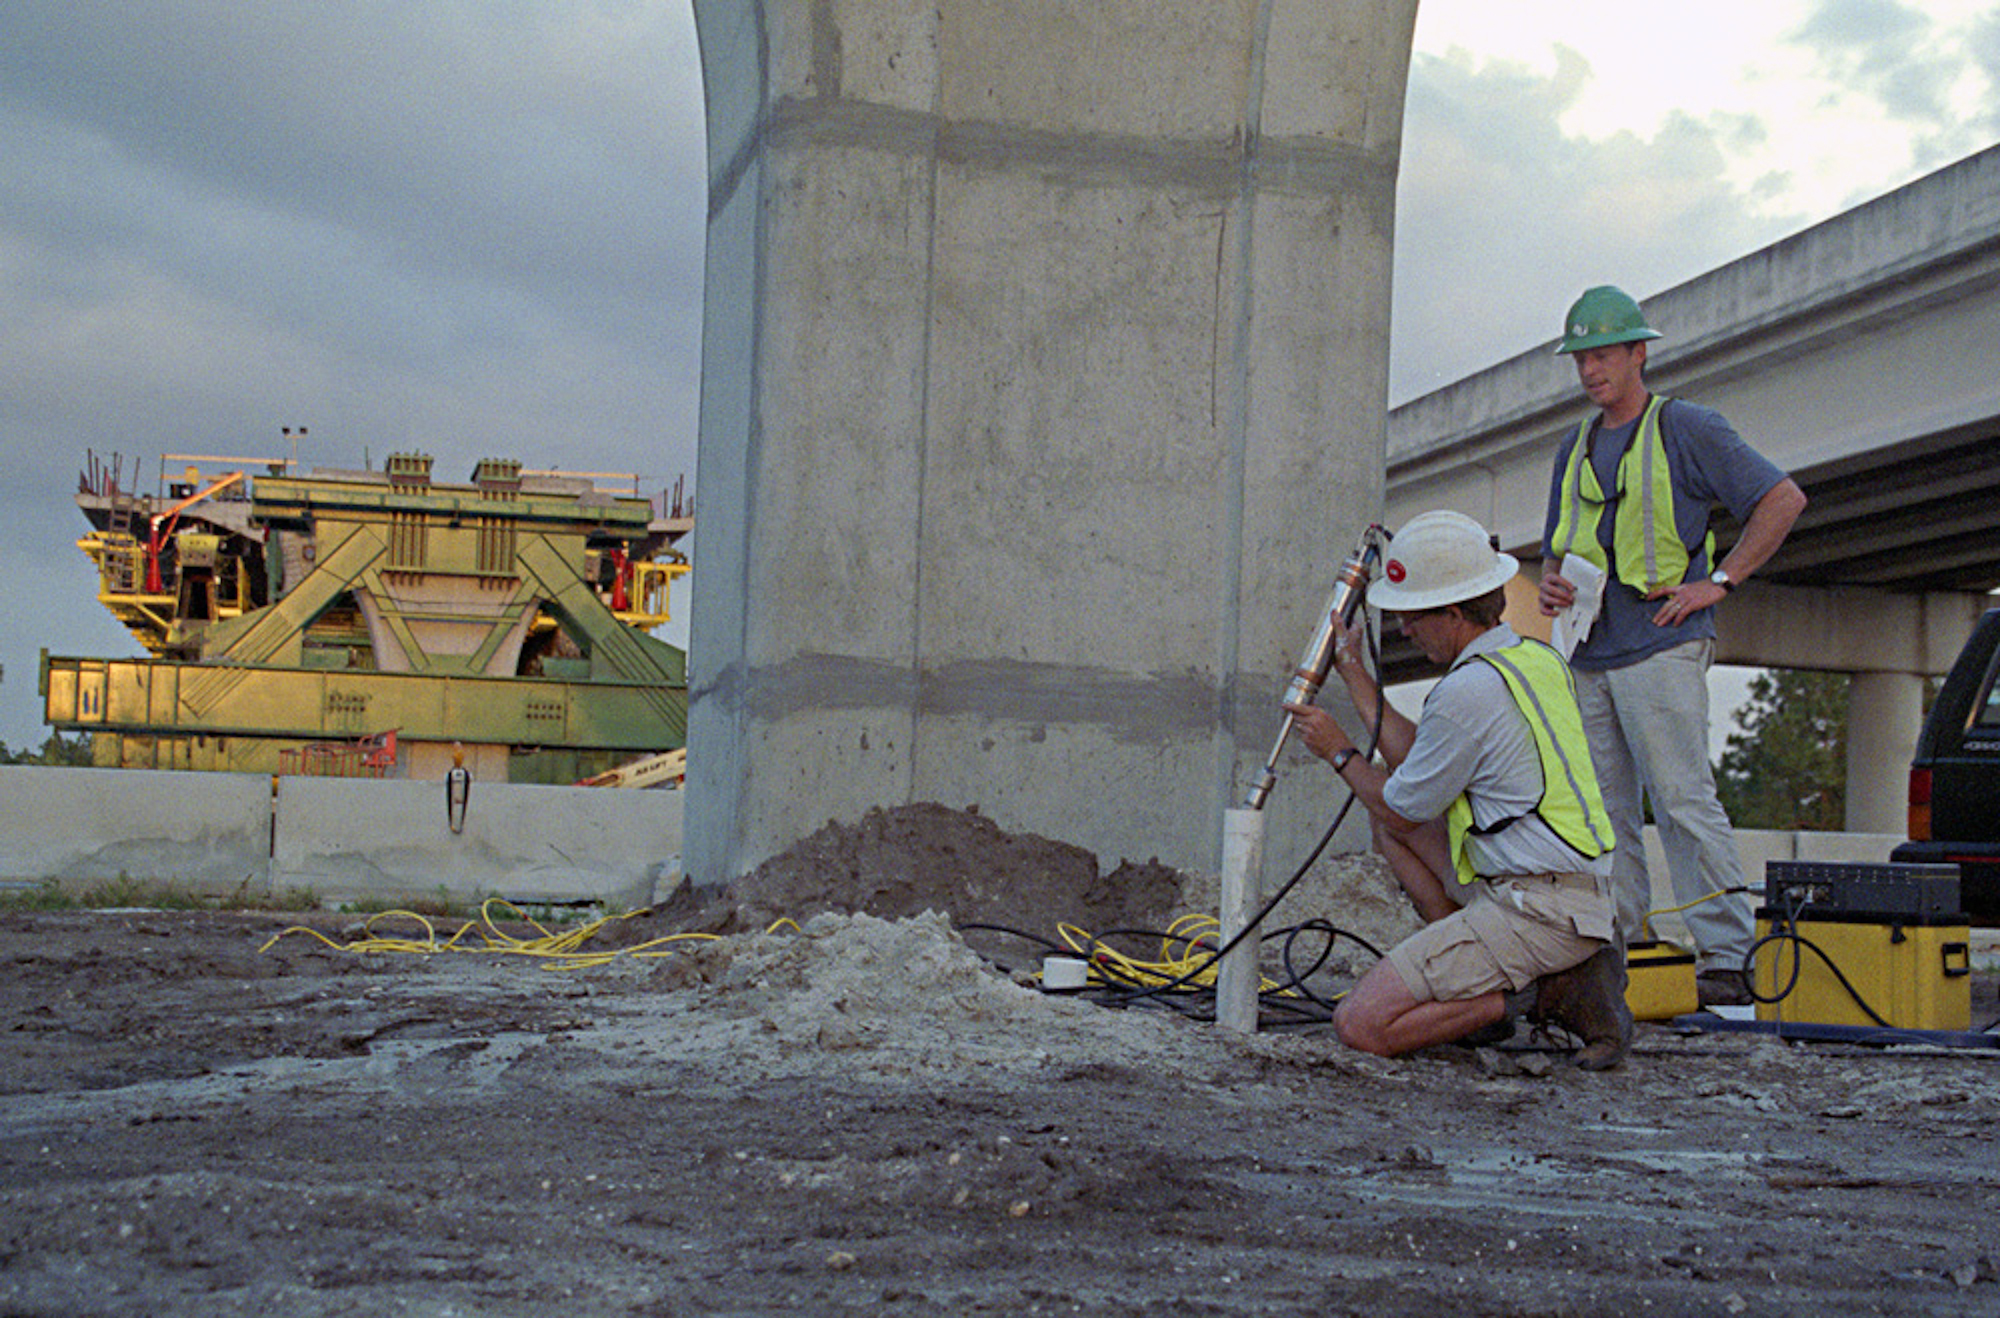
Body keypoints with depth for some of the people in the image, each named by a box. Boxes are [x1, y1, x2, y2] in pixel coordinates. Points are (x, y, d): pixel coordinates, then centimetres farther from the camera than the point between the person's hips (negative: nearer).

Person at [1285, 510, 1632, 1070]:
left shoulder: (1468, 691, -18)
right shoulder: (1536, 660, 11)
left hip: (1535, 912, -10)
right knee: (1388, 824, 22)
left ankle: (1540, 990, -7)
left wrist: (1339, 751, 12)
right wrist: (1357, 681, 24)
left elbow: (1402, 808, -4)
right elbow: (1421, 762, 18)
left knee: (1360, 1024, -11)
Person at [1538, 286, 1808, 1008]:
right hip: (1588, 656, 7)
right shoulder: (1575, 450, 20)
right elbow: (1555, 549, 27)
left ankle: (1726, 956, -10)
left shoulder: (1688, 429, 0)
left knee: (1683, 801, -11)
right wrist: (1551, 584, 3)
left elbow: (1784, 499, -3)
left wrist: (1718, 582, -9)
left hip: (1660, 649, -7)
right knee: (1603, 812, 6)